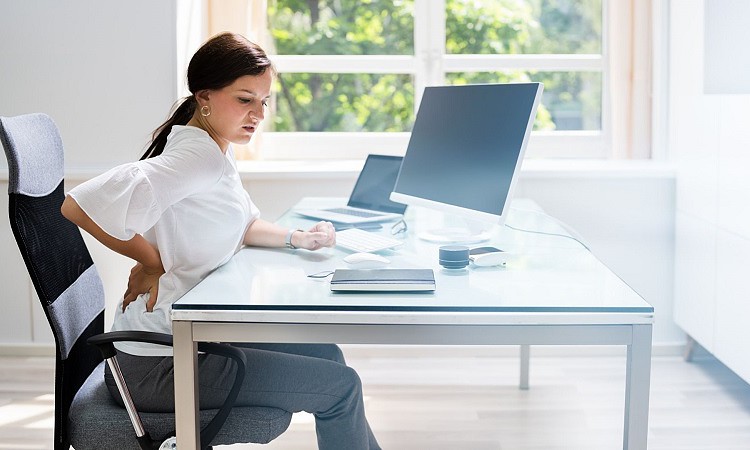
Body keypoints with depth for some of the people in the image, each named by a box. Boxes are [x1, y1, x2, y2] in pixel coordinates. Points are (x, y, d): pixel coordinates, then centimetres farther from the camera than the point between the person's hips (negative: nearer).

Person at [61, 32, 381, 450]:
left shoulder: (217, 152, 7)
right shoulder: (199, 158, -23)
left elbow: (243, 224, 22)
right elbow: (81, 205, -34)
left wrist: (298, 239, 3)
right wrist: (151, 263, -21)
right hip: (157, 365, -10)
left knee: (326, 353, 19)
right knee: (341, 386, -4)